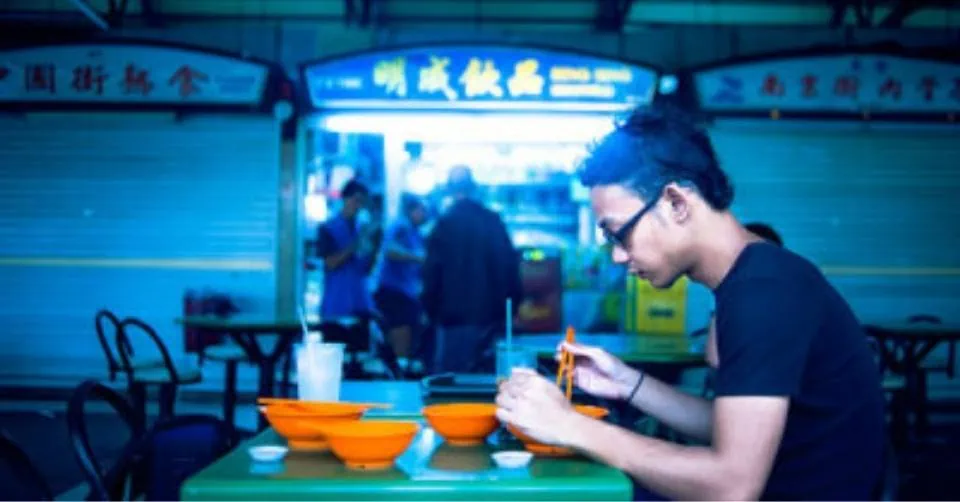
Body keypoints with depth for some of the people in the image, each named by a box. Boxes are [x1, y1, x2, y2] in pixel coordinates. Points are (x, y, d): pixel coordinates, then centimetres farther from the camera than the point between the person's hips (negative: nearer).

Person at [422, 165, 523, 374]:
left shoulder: (445, 224, -9)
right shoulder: (494, 221, 4)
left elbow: (432, 273, -9)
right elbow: (511, 267, 6)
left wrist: (431, 309, 2)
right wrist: (511, 307, 13)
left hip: (455, 316, -5)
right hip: (491, 315, 5)